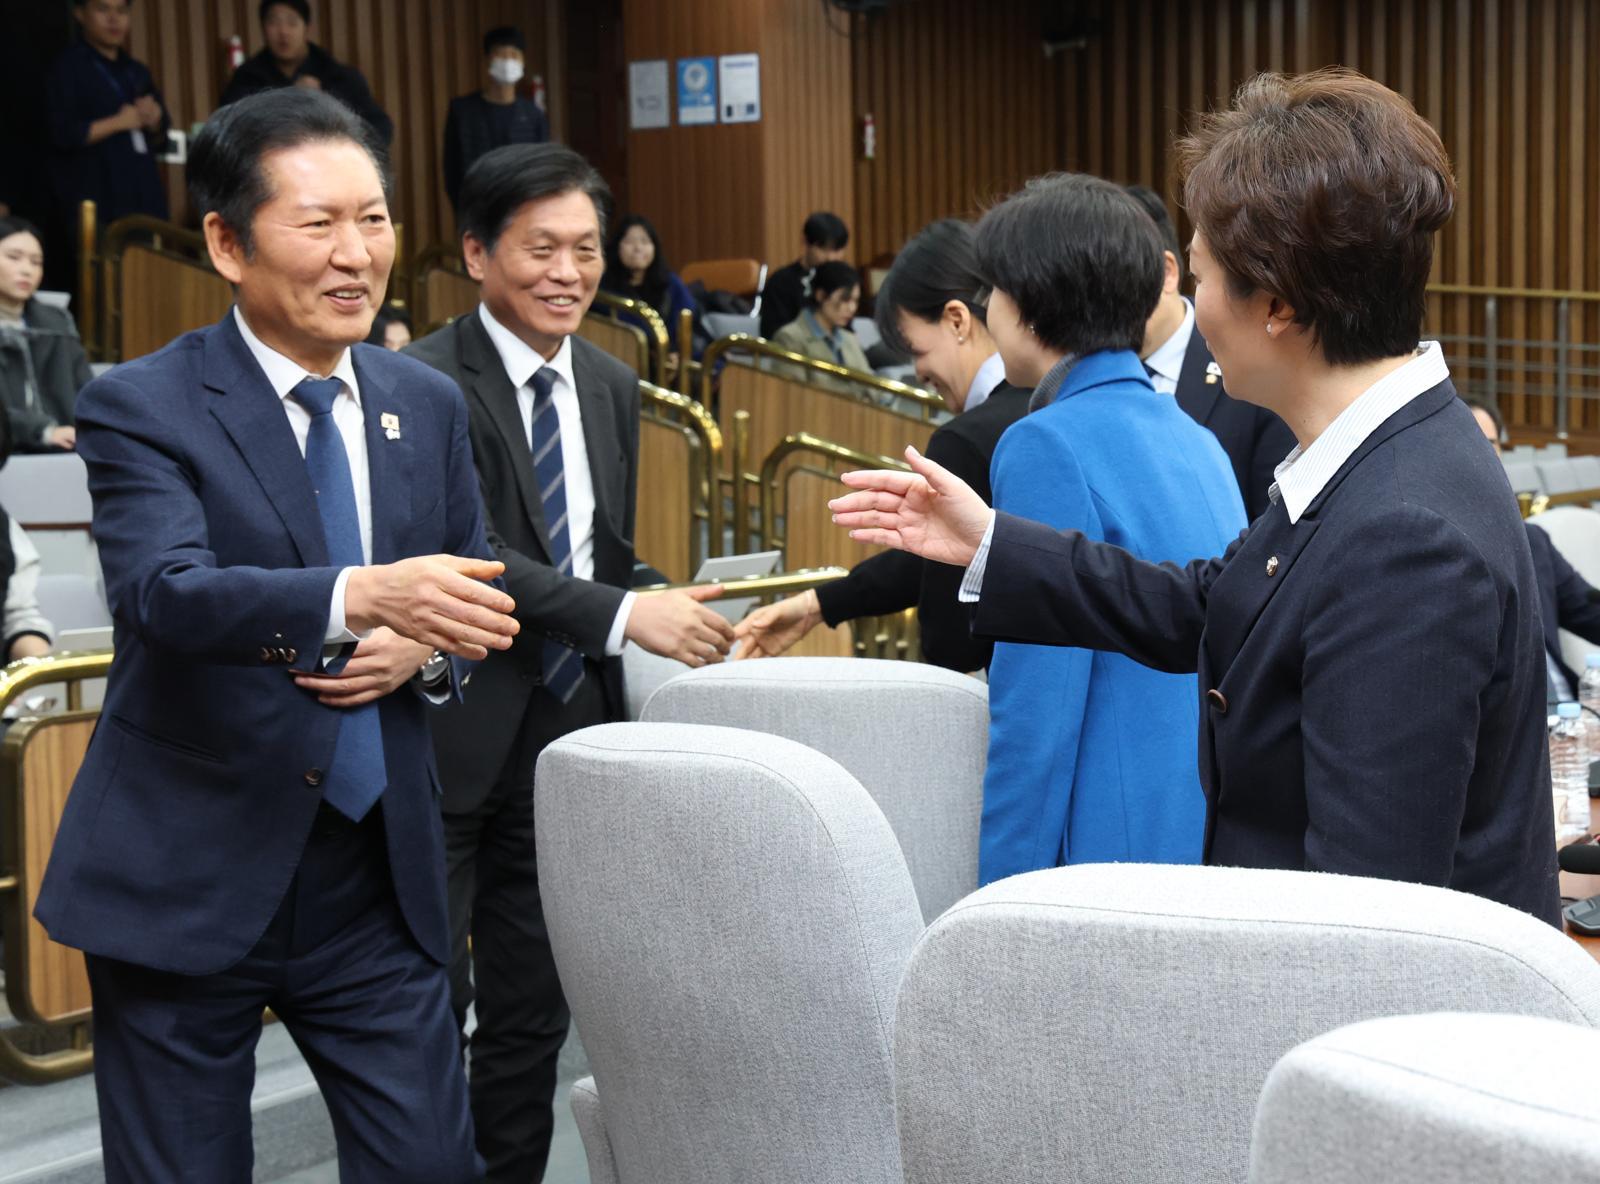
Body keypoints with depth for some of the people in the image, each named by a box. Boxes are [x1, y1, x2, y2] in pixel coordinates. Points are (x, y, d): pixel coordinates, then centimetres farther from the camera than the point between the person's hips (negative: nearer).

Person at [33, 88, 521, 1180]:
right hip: (189, 883, -4)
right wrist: (362, 594, -43)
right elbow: (163, 592, -25)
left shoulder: (429, 408, 8)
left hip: (381, 878, 4)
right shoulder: (141, 409, -9)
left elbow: (476, 594, 17)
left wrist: (424, 653, -8)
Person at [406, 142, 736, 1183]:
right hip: (450, 739, -6)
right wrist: (625, 616, -27)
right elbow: (466, 556, -22)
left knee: (533, 1011, 14)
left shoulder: (611, 388, 10)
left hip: (566, 735, 6)